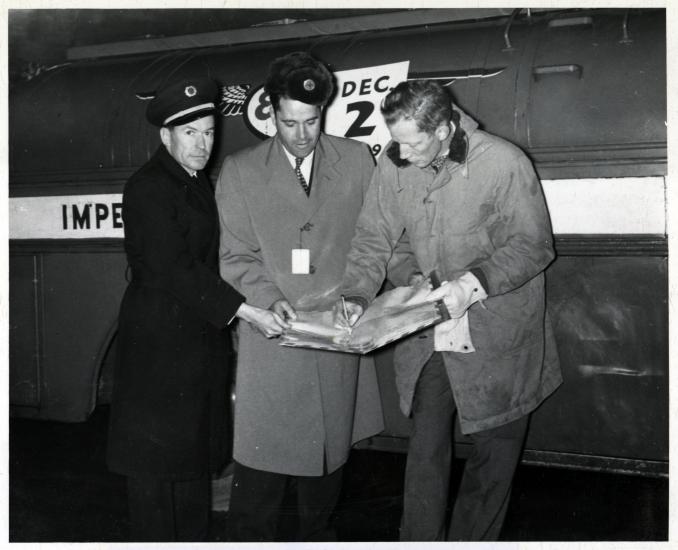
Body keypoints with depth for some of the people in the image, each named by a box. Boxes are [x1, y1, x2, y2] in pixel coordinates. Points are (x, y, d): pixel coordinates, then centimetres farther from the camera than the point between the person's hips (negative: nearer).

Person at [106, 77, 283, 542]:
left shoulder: (201, 184, 13)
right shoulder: (148, 188, -14)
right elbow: (173, 269, -21)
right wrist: (245, 311, -24)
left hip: (201, 337, 8)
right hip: (160, 341, -8)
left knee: (196, 449, 15)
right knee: (157, 455, 2)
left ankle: (193, 538, 28)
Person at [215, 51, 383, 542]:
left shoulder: (357, 160, 6)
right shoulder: (240, 171, 3)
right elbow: (236, 256, 1)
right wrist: (271, 298, -15)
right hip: (271, 336, -2)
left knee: (331, 444, 14)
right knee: (261, 454, -1)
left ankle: (316, 530, 36)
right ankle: (251, 538, 18)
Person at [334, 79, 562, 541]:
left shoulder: (504, 162, -17)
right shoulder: (394, 165, -5)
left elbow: (534, 246, -12)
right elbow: (373, 239, 4)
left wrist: (474, 282, -25)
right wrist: (356, 296, -12)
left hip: (497, 334, -3)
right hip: (428, 335, 3)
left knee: (495, 452, 10)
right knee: (426, 447, 10)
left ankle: (471, 541, 30)